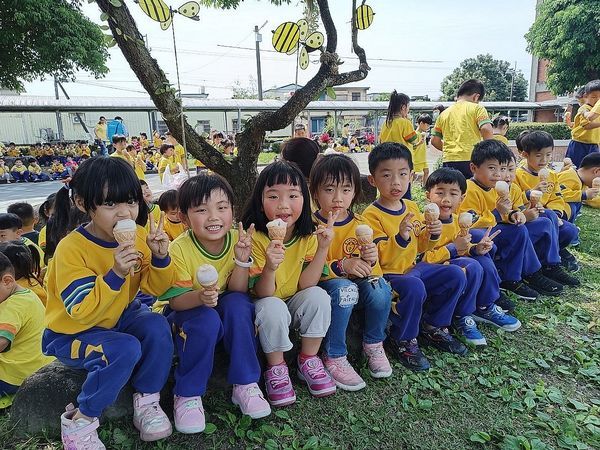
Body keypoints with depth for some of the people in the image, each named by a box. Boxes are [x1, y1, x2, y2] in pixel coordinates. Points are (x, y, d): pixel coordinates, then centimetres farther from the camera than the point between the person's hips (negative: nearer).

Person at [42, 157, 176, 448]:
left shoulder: (138, 237, -10)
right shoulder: (71, 249, -26)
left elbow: (156, 288, -6)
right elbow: (83, 312, -29)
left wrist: (160, 258, -26)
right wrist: (115, 274, -43)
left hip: (119, 319, 5)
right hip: (71, 333, -4)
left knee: (157, 326, -25)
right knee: (125, 349, -31)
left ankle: (147, 400, -3)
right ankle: (80, 422, -7)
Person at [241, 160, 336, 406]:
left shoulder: (308, 236, -11)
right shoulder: (255, 237, -22)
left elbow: (305, 285, -16)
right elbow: (262, 294, -22)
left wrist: (323, 248, -27)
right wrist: (270, 268, -43)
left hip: (295, 303, 3)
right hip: (266, 305, -3)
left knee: (318, 296, -25)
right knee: (274, 308, -34)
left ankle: (308, 361, -3)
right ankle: (276, 369, -7)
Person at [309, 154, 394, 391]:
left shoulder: (360, 224, 2)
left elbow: (369, 266, 5)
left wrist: (370, 260, -19)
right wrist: (342, 266, -32)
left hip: (357, 281, 4)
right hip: (323, 285, -4)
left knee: (380, 288, -27)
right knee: (344, 289, -36)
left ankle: (374, 345, 1)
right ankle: (334, 358, -18)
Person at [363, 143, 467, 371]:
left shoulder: (412, 207, 7)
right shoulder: (372, 215, -16)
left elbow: (419, 246, 16)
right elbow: (380, 258, -22)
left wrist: (431, 235, -5)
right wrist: (400, 238, -37)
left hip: (411, 268, 8)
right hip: (386, 275, -8)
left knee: (456, 275, -1)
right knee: (415, 287, -34)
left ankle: (433, 328, 15)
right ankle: (401, 341, -9)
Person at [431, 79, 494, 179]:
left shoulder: (444, 113, 15)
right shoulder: (476, 108, 2)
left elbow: (434, 140, 14)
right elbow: (486, 130, -13)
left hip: (449, 161, 4)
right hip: (471, 160, -4)